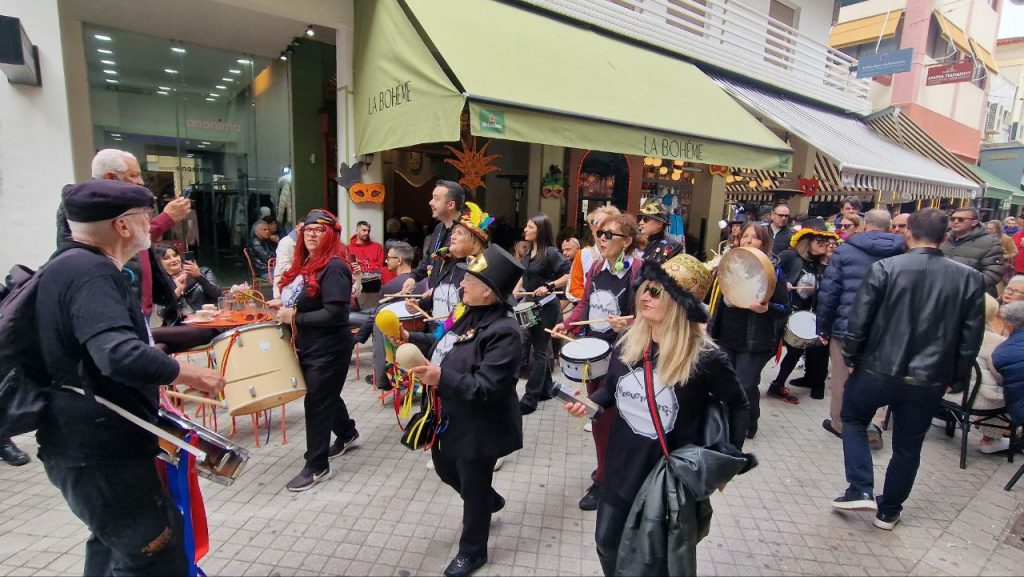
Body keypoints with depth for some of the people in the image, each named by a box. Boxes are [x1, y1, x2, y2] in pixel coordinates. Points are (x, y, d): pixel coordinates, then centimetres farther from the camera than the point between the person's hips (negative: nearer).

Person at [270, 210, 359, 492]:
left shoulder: (334, 267, -20)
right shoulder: (305, 263, 8)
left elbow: (334, 314, -27)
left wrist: (294, 316, -21)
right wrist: (284, 305, 3)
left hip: (329, 349, -9)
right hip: (308, 346, 9)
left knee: (316, 402, 0)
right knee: (325, 395, 24)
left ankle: (316, 466, 16)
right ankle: (347, 433, 48)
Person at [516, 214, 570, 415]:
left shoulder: (551, 252, -15)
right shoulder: (529, 252, 9)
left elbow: (569, 275, -18)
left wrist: (548, 286, -25)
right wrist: (515, 291, 7)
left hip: (546, 307, -8)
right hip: (532, 305, 8)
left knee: (539, 351, -3)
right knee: (540, 349, 16)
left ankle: (530, 399, 1)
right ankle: (545, 390, 28)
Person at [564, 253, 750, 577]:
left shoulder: (707, 359, -22)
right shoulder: (628, 345, -7)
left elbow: (738, 405, -5)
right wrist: (590, 403, -10)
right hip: (623, 466, 5)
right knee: (607, 541, 20)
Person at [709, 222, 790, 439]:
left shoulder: (773, 269, -6)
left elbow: (785, 307, -6)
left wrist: (766, 309, -26)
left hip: (754, 341, -4)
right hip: (724, 336, 4)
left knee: (746, 386, 1)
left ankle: (748, 426, 27)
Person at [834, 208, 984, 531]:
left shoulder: (885, 268, -11)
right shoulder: (970, 278, -2)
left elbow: (859, 319, -10)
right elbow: (972, 337, 2)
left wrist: (850, 356, 3)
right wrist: (958, 378, 12)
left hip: (878, 369, -2)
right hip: (929, 380, 3)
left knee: (853, 420, 22)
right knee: (908, 447, 18)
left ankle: (861, 490, 14)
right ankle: (888, 511, 31)